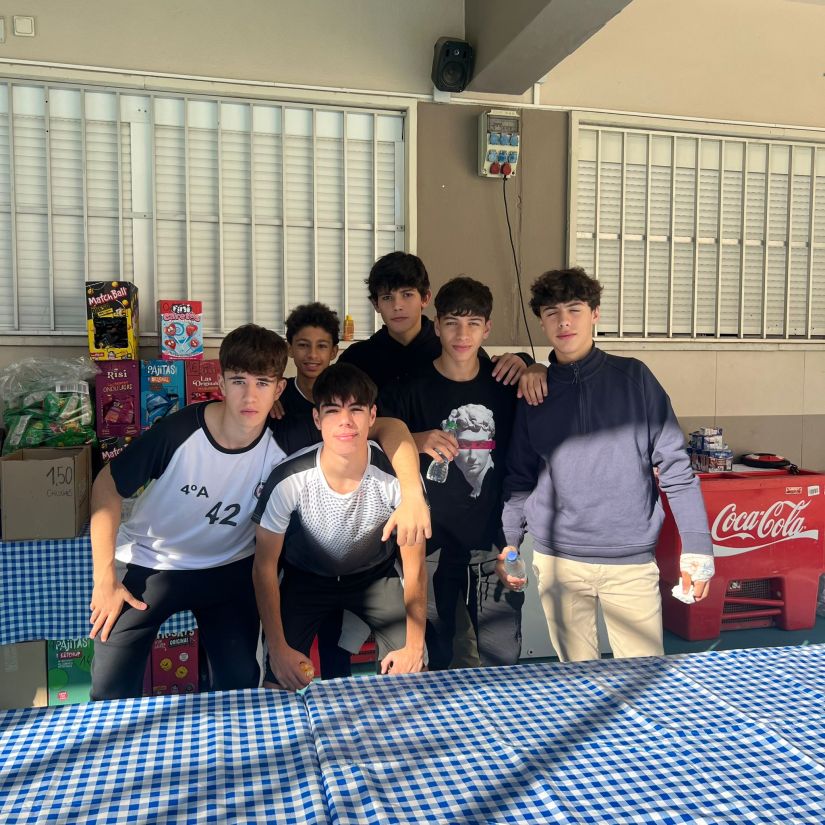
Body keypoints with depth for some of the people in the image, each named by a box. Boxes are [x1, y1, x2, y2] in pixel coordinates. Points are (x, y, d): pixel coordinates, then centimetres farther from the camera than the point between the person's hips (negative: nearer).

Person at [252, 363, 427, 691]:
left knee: (412, 671, -9)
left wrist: (415, 645, -15)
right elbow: (264, 565, -17)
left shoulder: (396, 474, -30)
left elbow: (414, 563, -16)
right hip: (306, 577, 0)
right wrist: (278, 648, -17)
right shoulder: (288, 480, -32)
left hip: (375, 574, 1)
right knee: (280, 685, -10)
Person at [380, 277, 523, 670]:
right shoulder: (410, 389, -4)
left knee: (503, 660, 6)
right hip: (431, 542, -1)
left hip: (493, 539, 2)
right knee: (438, 657, 11)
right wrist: (416, 441, -21)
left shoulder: (504, 383, 3)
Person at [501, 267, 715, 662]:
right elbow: (520, 478, 10)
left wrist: (696, 545, -6)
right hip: (557, 560, 1)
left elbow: (673, 463, -2)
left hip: (632, 559, -1)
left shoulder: (632, 377, 0)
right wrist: (508, 542, 3)